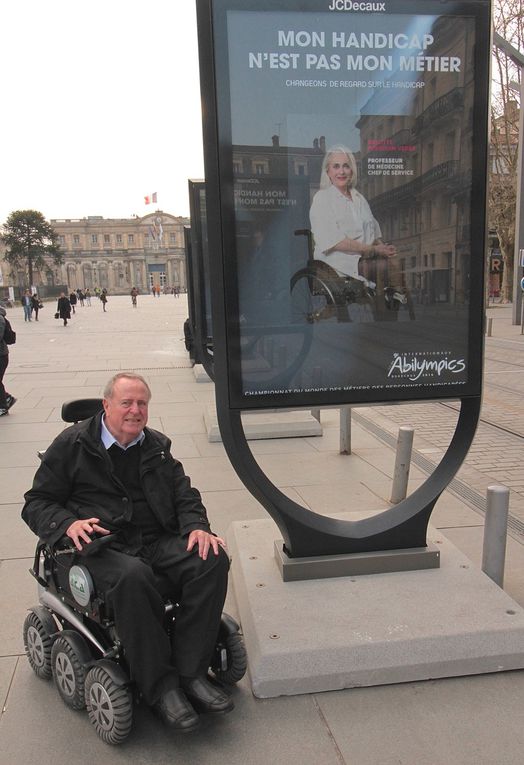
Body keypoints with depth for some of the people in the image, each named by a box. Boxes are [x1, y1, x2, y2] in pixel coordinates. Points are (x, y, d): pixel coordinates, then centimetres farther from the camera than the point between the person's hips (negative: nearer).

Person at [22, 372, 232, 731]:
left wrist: (198, 527, -5)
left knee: (212, 559, -24)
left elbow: (185, 496, 17)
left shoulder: (157, 446, 17)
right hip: (102, 547, -4)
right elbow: (37, 503, 6)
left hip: (158, 541, 4)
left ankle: (191, 673, -14)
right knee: (132, 577, -39)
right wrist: (69, 524, -16)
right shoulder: (72, 445, 5)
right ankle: (160, 687, -23)